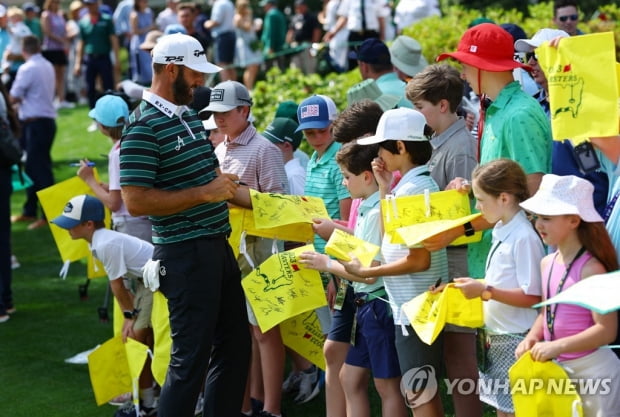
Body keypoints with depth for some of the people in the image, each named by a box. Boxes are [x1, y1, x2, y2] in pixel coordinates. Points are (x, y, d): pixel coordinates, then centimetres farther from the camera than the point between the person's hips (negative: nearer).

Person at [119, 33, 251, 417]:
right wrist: (205, 193, -20)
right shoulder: (143, 127, -16)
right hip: (185, 253, -9)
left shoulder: (189, 115, 11)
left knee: (235, 345, 16)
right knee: (191, 356, -3)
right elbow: (136, 201, -22)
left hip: (218, 245, 9)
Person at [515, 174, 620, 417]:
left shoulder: (590, 268, -18)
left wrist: (557, 346, -26)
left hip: (592, 370, -8)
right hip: (557, 369, 8)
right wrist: (532, 338, -1)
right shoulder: (547, 263, 5)